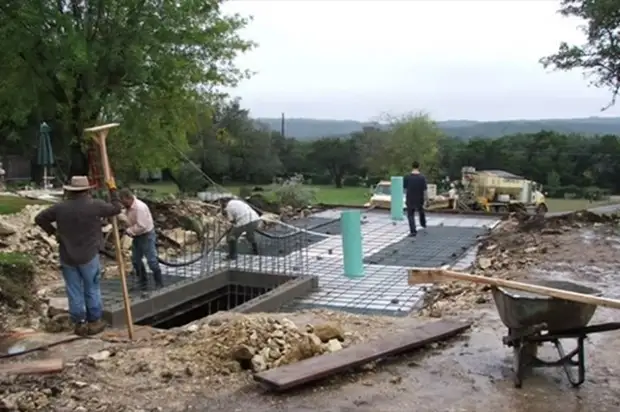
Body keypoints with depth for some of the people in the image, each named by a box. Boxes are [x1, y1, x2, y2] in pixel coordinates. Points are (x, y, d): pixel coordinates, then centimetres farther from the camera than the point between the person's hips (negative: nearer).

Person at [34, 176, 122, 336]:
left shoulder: (60, 207, -3)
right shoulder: (95, 205, -12)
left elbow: (39, 218, 5)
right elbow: (116, 209, 1)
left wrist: (53, 232, 13)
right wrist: (113, 189, 11)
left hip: (67, 257, 3)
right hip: (88, 256, -3)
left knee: (74, 291, 9)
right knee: (92, 290, 9)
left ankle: (80, 323, 15)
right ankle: (94, 322, 15)